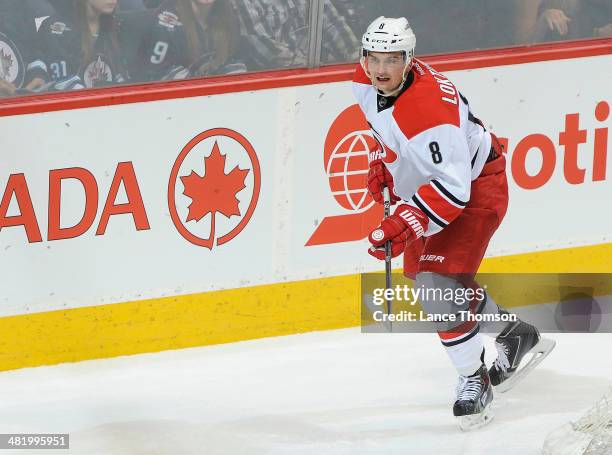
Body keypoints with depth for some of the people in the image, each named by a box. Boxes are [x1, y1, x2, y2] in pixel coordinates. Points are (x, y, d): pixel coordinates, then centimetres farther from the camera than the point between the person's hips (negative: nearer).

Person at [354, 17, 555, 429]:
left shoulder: (430, 107, -37)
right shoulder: (366, 81, -10)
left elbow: (452, 186, -39)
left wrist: (407, 224, -46)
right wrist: (381, 162, 12)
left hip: (473, 187, -10)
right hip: (425, 183, 10)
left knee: (440, 280, -21)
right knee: (422, 273, 16)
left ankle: (474, 379, -4)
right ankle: (515, 335, 34)